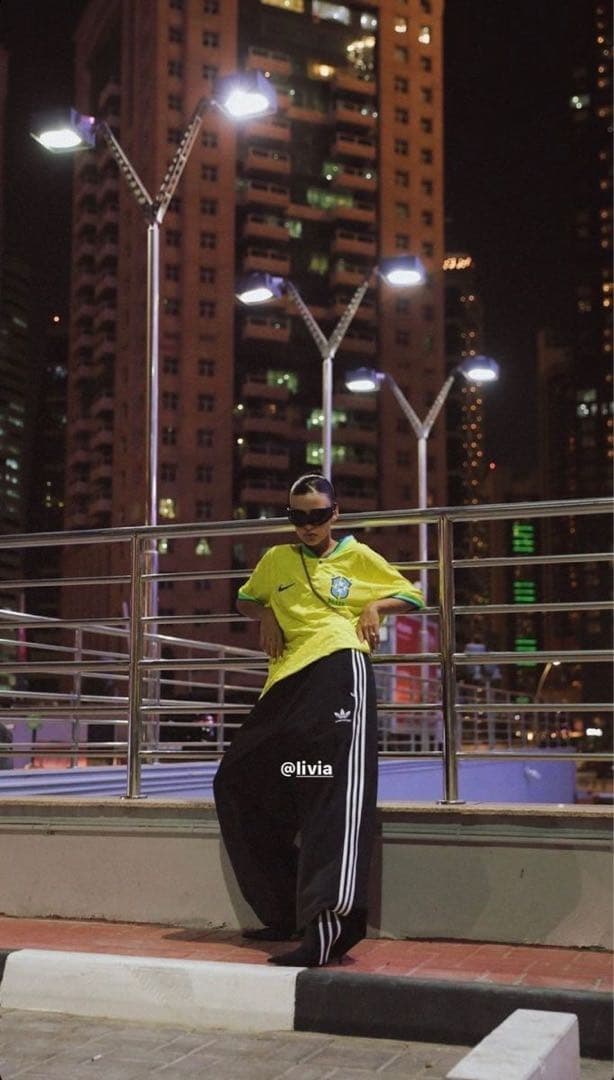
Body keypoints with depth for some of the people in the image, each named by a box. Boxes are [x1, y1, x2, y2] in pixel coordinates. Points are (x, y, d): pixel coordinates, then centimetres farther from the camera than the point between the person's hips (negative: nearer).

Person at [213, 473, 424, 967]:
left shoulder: (359, 557, 14)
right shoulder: (276, 560, 21)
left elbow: (412, 595, 21)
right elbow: (246, 599, 36)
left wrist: (376, 605, 1)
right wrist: (267, 615, 13)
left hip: (339, 664, -6)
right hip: (288, 679, 6)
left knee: (336, 781, -24)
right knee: (238, 781, 6)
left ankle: (333, 914, -40)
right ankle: (287, 914, 15)